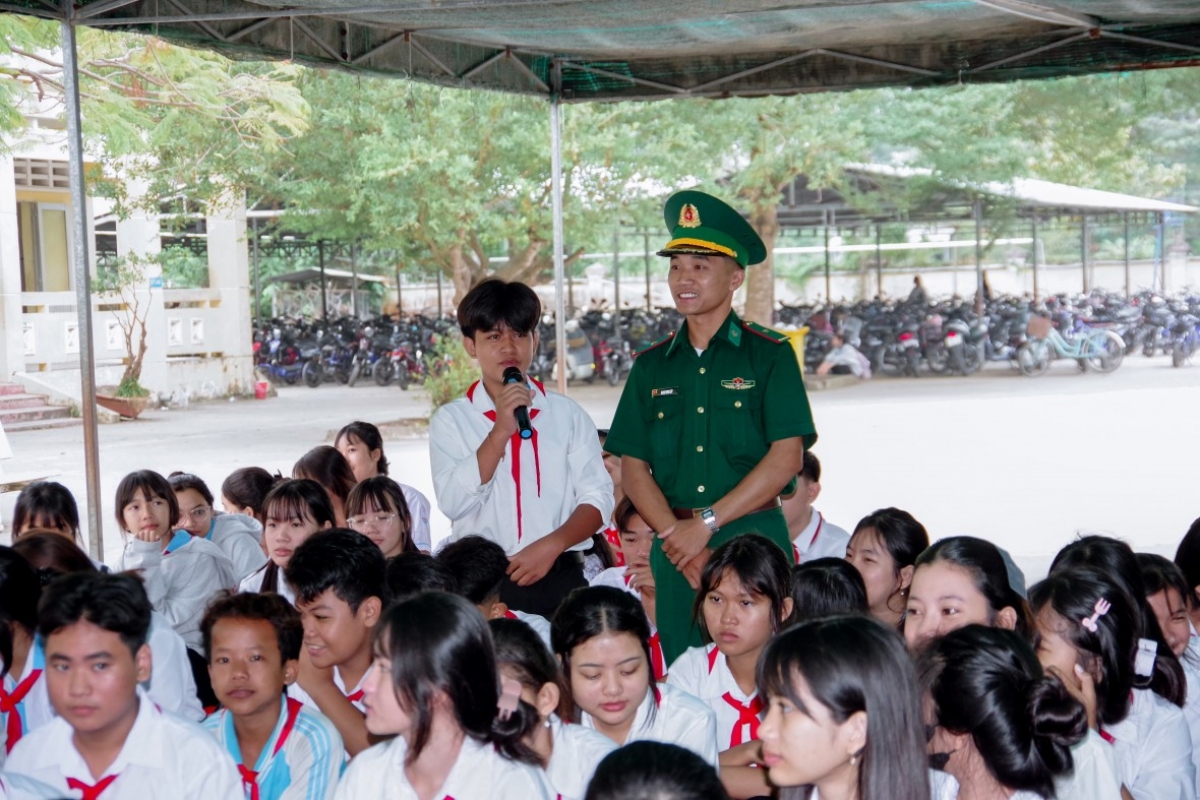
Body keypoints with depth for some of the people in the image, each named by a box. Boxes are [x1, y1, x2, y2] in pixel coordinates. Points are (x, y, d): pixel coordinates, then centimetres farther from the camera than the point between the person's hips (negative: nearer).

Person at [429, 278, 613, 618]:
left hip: (559, 578, 1)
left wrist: (551, 545, -13)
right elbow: (453, 503, -8)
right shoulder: (451, 420, 5)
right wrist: (501, 431, -15)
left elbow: (597, 497, 3)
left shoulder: (567, 414, 9)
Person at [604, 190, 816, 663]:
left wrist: (707, 523, -10)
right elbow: (633, 467, 6)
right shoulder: (652, 366, 11)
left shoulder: (770, 355, 0)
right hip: (675, 548, 3)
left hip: (754, 537, -3)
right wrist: (674, 534, -9)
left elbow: (787, 457, -7)